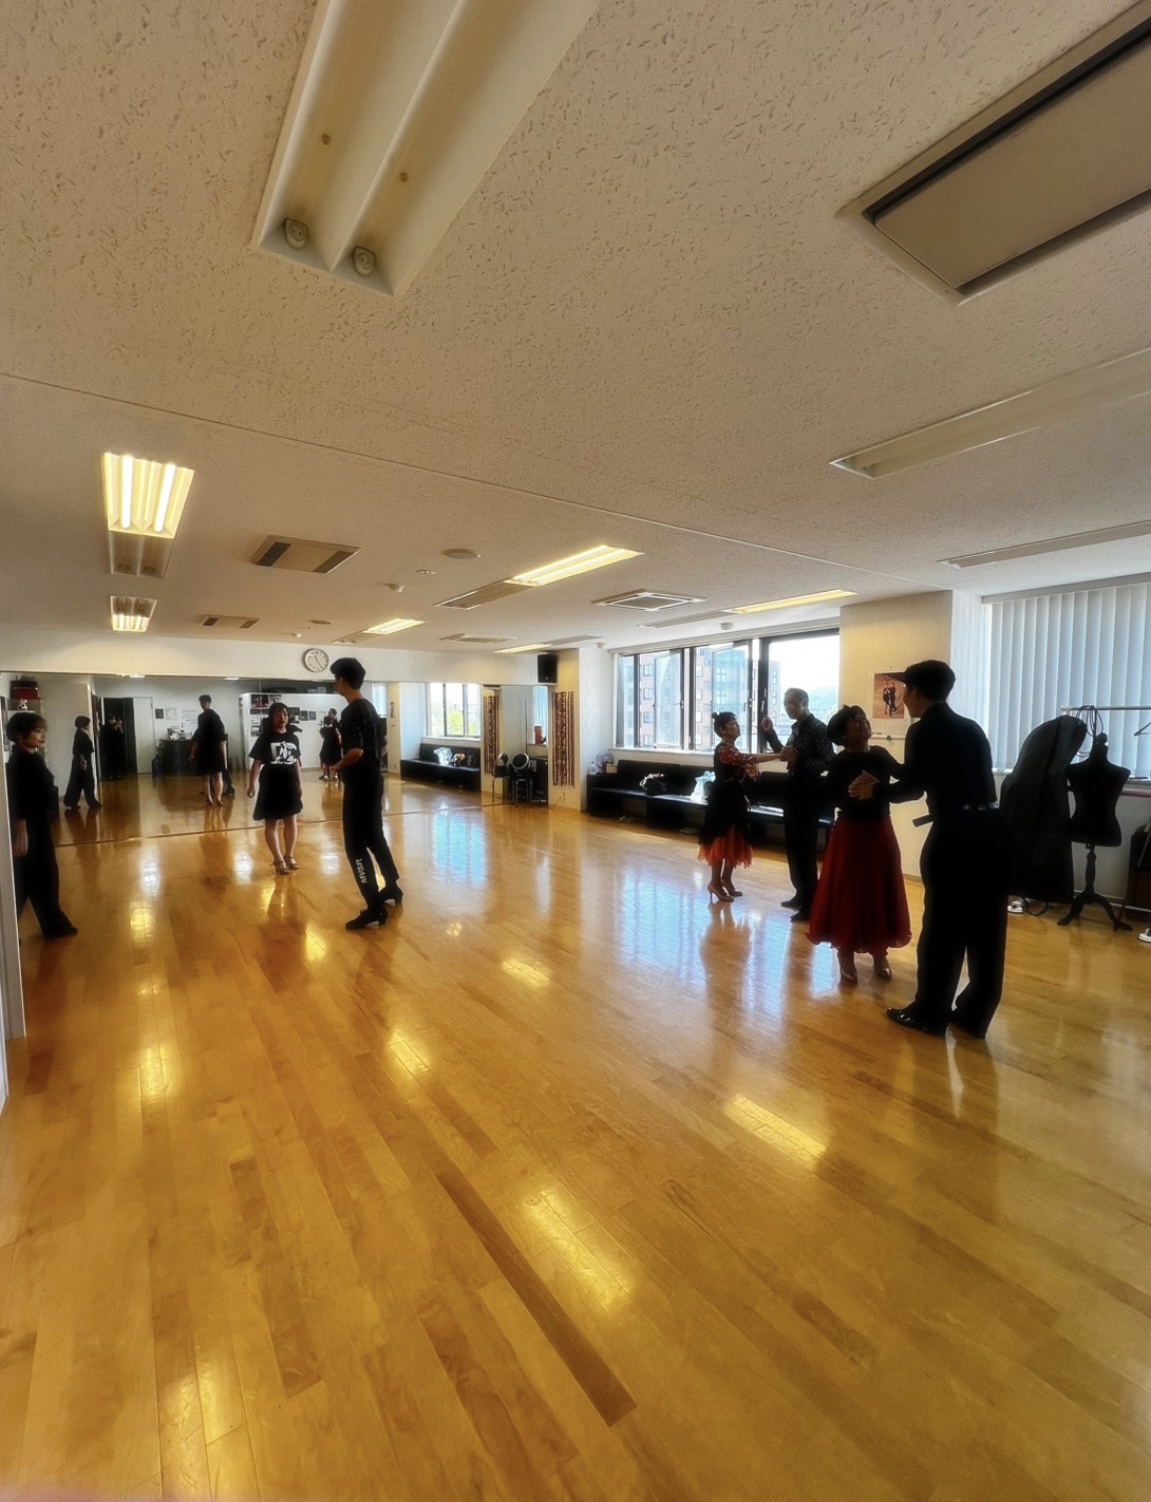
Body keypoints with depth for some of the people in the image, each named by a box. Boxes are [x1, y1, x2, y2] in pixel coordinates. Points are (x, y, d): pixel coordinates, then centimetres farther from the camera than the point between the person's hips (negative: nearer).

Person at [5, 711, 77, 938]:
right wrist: (21, 834, -21)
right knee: (24, 881, 0)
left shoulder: (34, 757, 9)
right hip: (27, 828, -9)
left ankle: (54, 925, 26)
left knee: (46, 876, 16)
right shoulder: (18, 762, -19)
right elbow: (16, 801, -21)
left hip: (40, 825, 9)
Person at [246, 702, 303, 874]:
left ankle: (289, 856, 25)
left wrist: (299, 783, 13)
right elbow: (257, 762, -9)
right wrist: (251, 785, -15)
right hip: (271, 785, -4)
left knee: (291, 821, 11)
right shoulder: (265, 738, -8)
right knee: (271, 823, 5)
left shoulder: (293, 738, 5)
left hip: (290, 784, 4)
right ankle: (278, 860, 13)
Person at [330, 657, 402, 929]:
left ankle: (375, 909, -2)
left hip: (359, 785, -9)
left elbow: (355, 751, -28)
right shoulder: (370, 708, 11)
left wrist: (338, 766, -11)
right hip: (374, 781, 9)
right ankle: (392, 888, 33)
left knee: (355, 846, -4)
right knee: (375, 836, 21)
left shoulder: (350, 712, -17)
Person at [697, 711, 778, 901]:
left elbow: (744, 766, 12)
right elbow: (748, 759, -30)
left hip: (734, 801, 10)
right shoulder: (723, 750, -18)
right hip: (723, 801, -10)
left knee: (735, 841, 12)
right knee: (722, 841, -2)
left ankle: (726, 880, 24)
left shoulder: (731, 749, 14)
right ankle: (715, 882, 9)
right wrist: (777, 755, -36)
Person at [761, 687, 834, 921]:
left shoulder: (819, 728, -13)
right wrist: (769, 733, 13)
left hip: (810, 795, -9)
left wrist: (798, 760, -29)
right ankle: (801, 894, 28)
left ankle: (810, 905, 4)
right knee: (793, 846, 15)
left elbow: (828, 763, -19)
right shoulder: (796, 728, 12)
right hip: (794, 792, 9)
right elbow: (785, 755, 21)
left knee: (806, 850, -4)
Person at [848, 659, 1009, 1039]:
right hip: (991, 830, 7)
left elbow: (913, 787, -8)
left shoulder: (924, 730, -5)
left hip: (955, 835, -7)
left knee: (942, 925, 5)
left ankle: (930, 1013, 18)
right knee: (985, 927, 13)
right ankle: (974, 1015, 25)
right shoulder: (971, 728, 17)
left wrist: (876, 790, 11)